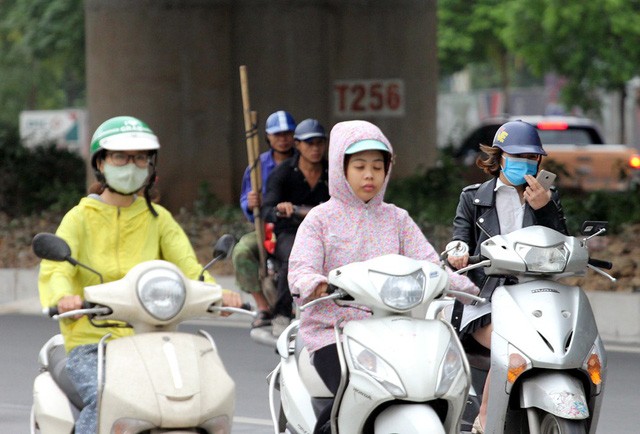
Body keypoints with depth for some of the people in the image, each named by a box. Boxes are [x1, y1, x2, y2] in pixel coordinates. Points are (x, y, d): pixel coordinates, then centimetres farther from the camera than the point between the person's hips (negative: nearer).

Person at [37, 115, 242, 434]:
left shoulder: (158, 219, 15)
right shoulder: (81, 217, 6)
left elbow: (187, 265, 0)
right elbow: (55, 267, -11)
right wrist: (63, 296, -36)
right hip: (90, 340, -2)